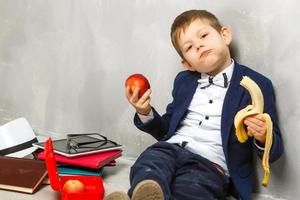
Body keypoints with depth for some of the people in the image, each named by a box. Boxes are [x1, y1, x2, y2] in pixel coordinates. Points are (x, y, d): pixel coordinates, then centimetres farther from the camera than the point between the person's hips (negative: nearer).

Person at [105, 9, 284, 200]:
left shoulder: (257, 84, 5)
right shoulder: (184, 81, 22)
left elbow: (274, 151, 5)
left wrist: (263, 138, -19)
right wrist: (146, 114, 7)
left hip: (211, 164, -3)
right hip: (171, 149, 3)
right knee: (146, 167, -32)